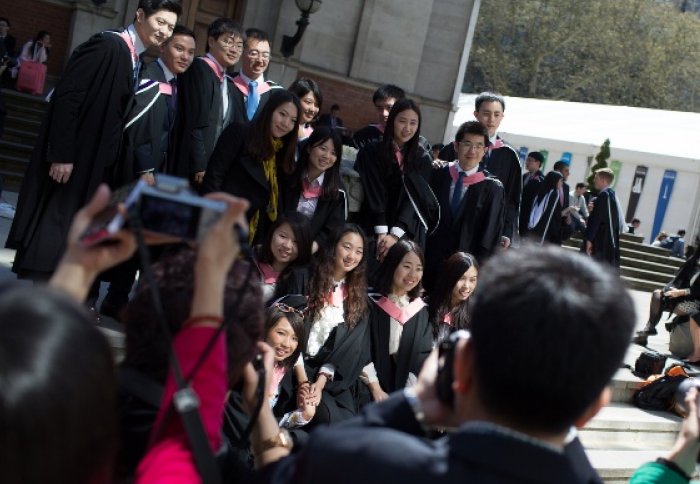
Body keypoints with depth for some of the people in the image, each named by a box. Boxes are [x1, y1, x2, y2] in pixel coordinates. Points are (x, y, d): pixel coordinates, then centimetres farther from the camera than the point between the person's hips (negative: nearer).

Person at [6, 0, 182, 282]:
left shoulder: (136, 60, 11)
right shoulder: (107, 45, -14)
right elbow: (66, 97, -20)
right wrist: (61, 154, -23)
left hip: (95, 164, 9)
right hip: (70, 159, -9)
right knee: (50, 230, -3)